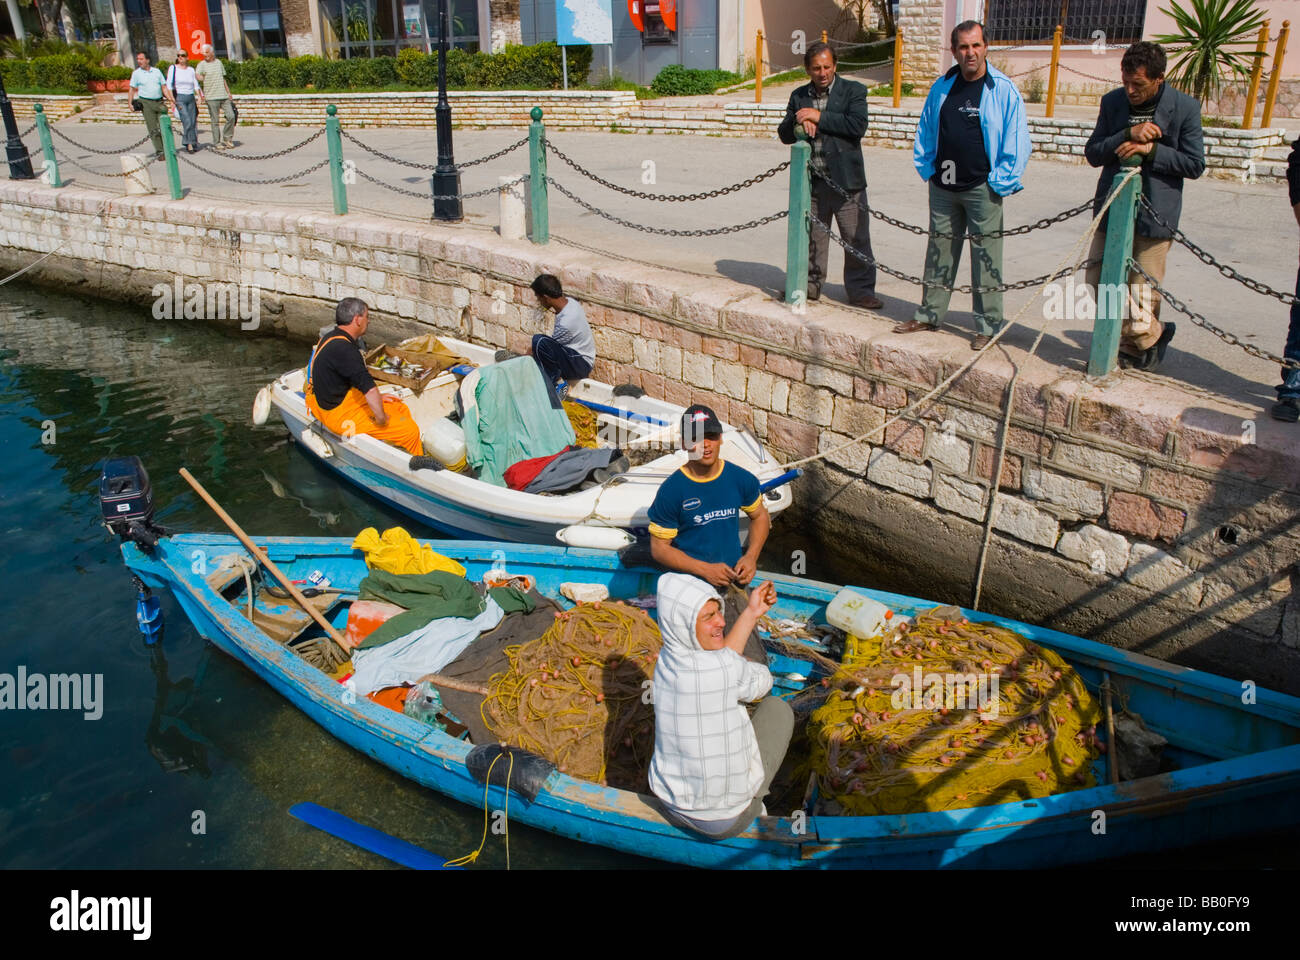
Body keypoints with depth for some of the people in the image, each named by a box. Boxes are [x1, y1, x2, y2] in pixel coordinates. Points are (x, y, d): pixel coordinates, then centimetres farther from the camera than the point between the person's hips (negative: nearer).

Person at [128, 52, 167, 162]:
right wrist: (130, 103, -3)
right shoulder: (136, 73, 5)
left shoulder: (157, 71, 11)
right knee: (153, 129, -9)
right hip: (146, 103, -3)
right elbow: (132, 89, 6)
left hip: (159, 102, 3)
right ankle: (159, 151, -11)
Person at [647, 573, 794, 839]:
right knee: (778, 707, 15)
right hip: (727, 822, -5)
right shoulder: (726, 667, -27)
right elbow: (763, 682, -5)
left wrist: (750, 613, 6)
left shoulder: (667, 658, -8)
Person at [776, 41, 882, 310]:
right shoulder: (799, 96, 13)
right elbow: (785, 134, 10)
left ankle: (860, 290, 8)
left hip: (845, 179, -3)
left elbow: (858, 126, -14)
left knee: (857, 238, -1)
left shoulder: (853, 91, 1)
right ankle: (811, 284, 25)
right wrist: (798, 124, -13)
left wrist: (818, 117, -14)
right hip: (811, 180, 3)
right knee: (812, 236, 11)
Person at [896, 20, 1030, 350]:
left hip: (982, 188, -4)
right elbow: (925, 132, 18)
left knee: (986, 256, -2)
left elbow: (1017, 141, -4)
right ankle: (930, 314, 22)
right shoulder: (942, 88, 8)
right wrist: (927, 170, 11)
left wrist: (1000, 183, -9)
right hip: (943, 187, 5)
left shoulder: (1004, 91, -4)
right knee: (939, 249, 12)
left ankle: (988, 325, 5)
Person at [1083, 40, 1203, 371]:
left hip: (1154, 214, -4)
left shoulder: (1185, 107, -5)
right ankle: (1153, 333, 25)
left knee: (1143, 291, -1)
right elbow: (1092, 153, 3)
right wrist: (1127, 135, -15)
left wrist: (1151, 149, -17)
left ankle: (1139, 343, 27)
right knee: (1096, 283, 5)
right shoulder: (1113, 101, 4)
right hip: (1111, 208, 4)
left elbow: (1195, 164, -4)